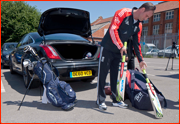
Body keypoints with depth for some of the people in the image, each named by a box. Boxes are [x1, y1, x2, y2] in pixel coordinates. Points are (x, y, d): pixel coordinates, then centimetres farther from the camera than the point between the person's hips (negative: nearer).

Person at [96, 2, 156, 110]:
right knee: (102, 74, -2)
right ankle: (100, 100, 9)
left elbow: (136, 43, 14)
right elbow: (113, 29, -20)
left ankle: (116, 100, 22)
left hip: (119, 52, 7)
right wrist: (121, 46, -21)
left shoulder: (139, 26, 9)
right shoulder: (124, 13, -11)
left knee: (115, 76, 11)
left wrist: (140, 59, 11)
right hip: (107, 49, -6)